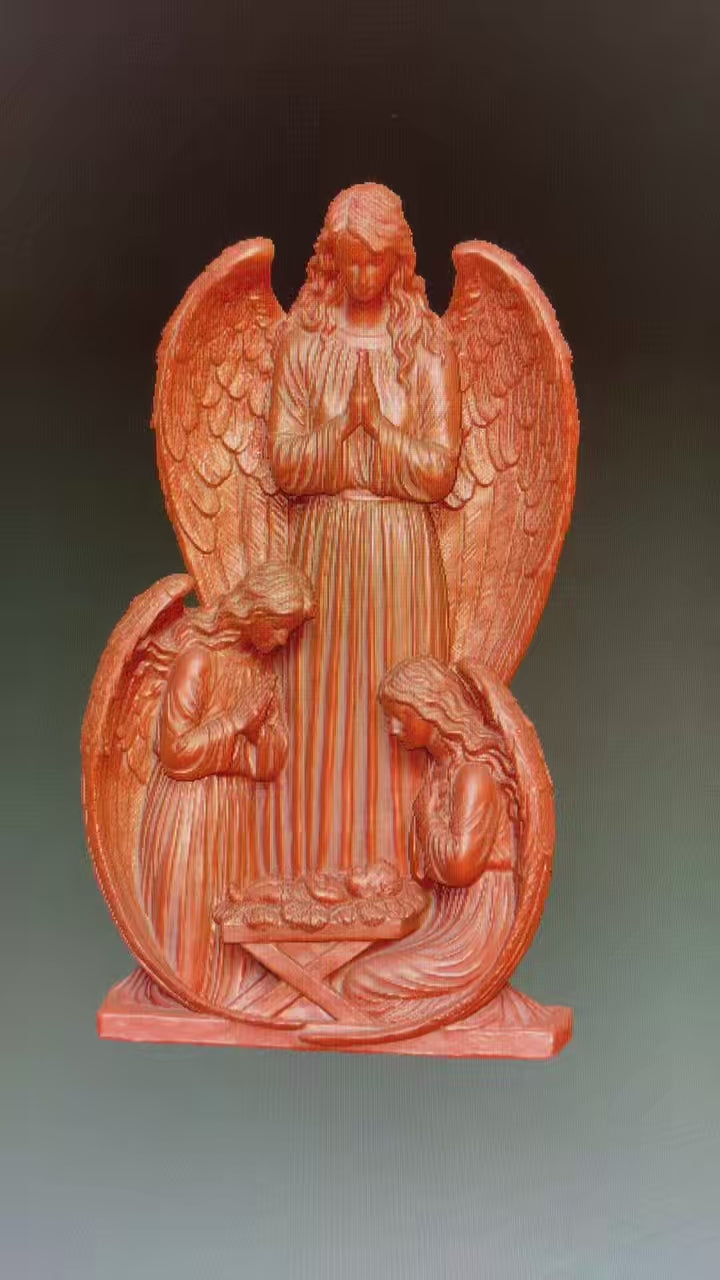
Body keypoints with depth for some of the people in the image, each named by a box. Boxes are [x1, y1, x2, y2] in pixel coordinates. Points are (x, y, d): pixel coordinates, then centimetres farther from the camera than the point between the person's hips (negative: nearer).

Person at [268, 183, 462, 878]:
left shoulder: (427, 346, 0)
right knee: (318, 703, 2)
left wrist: (377, 418, -12)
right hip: (321, 544, 1)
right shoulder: (302, 340, 4)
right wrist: (347, 416, -16)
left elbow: (439, 472, -5)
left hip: (402, 549, -1)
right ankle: (318, 867, 11)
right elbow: (285, 463, -4)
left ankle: (392, 868, 10)